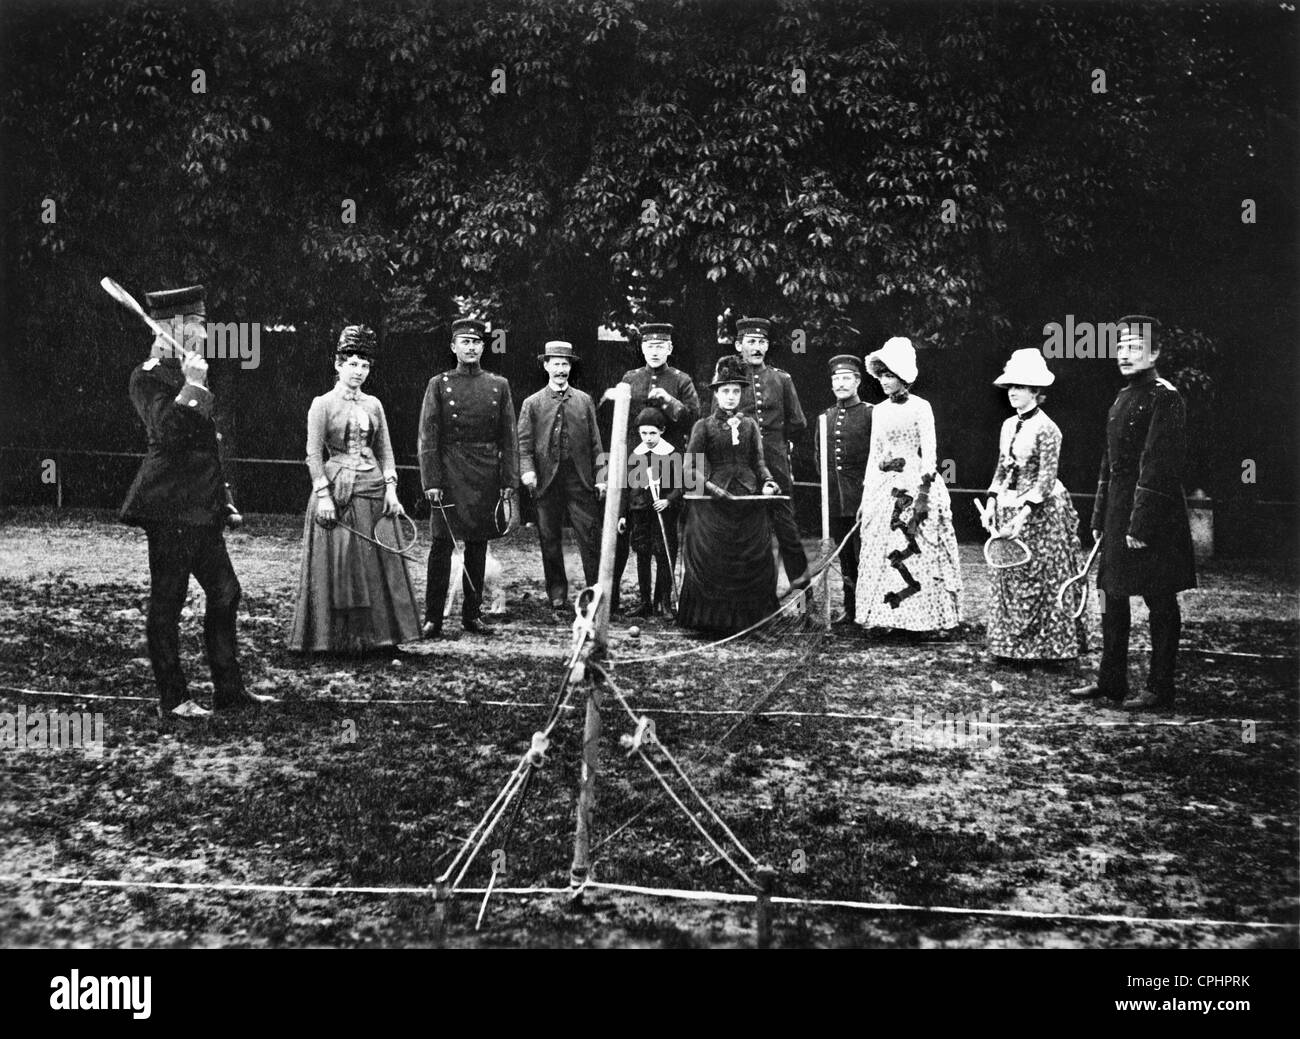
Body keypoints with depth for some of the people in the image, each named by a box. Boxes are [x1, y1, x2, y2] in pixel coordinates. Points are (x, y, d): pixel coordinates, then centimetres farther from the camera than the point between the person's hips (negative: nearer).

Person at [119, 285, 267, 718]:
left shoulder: (186, 375, 18)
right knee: (167, 602, -1)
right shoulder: (149, 378, -9)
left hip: (201, 507, 9)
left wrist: (222, 498, 23)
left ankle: (229, 689, 17)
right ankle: (172, 698, 6)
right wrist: (193, 386, -22)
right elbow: (166, 431, -25)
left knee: (224, 593, 9)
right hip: (169, 506, -9)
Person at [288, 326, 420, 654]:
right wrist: (324, 495, -13)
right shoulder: (322, 404, -1)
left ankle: (373, 634, 11)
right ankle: (335, 637, 5)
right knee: (338, 563, -2)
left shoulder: (373, 405, 12)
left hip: (373, 491, 5)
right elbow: (313, 454, -5)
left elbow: (385, 450, 12)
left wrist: (390, 488, 0)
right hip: (336, 492, -4)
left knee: (379, 563, 3)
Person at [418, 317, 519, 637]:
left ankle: (472, 614, 18)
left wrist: (509, 482, 1)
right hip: (449, 475, -3)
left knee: (478, 545, 8)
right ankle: (433, 619, 1)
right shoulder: (439, 385, 2)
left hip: (487, 477, 3)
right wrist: (431, 481, -9)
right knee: (442, 545, -3)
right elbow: (428, 438, -2)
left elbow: (509, 438, 7)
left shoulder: (499, 385, 8)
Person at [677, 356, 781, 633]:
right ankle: (711, 619, 4)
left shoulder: (749, 425, 13)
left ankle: (748, 618, 11)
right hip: (714, 504, -3)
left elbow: (758, 462, 13)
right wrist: (711, 487, -16)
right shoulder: (704, 426, 3)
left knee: (753, 562, 2)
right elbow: (691, 468, -2)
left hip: (750, 502, 3)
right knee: (713, 561, -6)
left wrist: (767, 481, -6)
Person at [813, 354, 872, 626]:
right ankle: (850, 609, 16)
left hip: (862, 498, -5)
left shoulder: (870, 414, -2)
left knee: (864, 556, -6)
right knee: (845, 558, 10)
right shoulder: (825, 418, 14)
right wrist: (828, 481, 9)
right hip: (835, 500, 5)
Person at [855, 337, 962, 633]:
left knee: (918, 552, -5)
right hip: (884, 487, 6)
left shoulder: (920, 408, -4)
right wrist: (866, 497, 12)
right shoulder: (879, 411, 12)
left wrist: (923, 493, -18)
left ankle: (928, 618, 2)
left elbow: (929, 453, -9)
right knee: (881, 552, 2)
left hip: (915, 484, -6)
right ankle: (888, 615, 9)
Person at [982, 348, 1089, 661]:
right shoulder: (1009, 426, 10)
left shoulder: (1046, 429, -13)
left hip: (1040, 511, -7)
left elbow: (1046, 480, -15)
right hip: (1008, 507, 7)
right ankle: (1013, 646, 17)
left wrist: (1024, 514, -21)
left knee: (1041, 581, -1)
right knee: (1007, 578, 9)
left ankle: (1048, 647, 9)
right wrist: (991, 503, 6)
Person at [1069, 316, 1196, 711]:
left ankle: (1161, 691, 7)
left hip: (1153, 516, -9)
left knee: (1161, 604, 0)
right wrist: (1100, 518, 15)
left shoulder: (1164, 397, -11)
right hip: (1118, 515, 9)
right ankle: (1111, 682, 21)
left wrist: (1142, 526, -20)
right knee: (1112, 595, 12)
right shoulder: (1123, 399, 15)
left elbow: (1160, 467, -17)